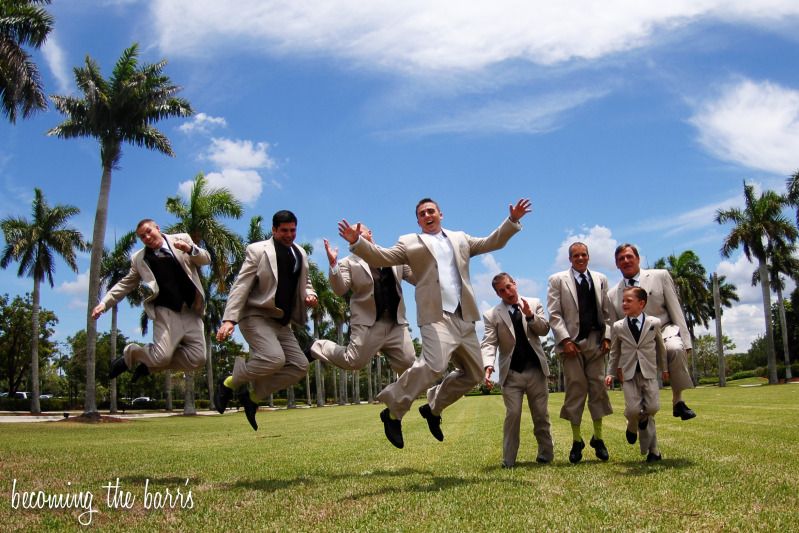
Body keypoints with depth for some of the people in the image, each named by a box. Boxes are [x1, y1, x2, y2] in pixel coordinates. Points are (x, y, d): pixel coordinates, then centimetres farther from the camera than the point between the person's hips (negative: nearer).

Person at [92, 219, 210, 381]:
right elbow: (126, 284, 15)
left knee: (198, 359, -8)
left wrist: (190, 249, -12)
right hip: (165, 312, -2)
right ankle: (129, 354, 15)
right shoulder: (139, 258, 8)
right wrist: (104, 303, 4)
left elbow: (206, 259, 8)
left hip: (191, 311, 2)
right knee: (162, 357, -19)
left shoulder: (182, 239, 10)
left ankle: (150, 364, 14)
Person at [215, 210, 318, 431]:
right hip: (256, 316, -7)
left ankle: (252, 396, 9)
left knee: (299, 366, -3)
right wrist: (229, 319, -22)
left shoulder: (300, 254, 13)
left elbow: (305, 282, 26)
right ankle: (228, 383, -3)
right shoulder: (258, 251, -6)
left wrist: (309, 294, 1)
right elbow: (241, 286, -11)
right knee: (274, 358, -27)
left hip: (282, 322, 7)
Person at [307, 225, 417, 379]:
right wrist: (333, 264, -24)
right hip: (368, 322, -3)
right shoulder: (349, 262, 2)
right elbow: (340, 289, -10)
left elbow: (417, 278, 13)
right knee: (353, 362, -6)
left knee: (409, 365, -1)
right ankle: (317, 347, 17)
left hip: (396, 322, 4)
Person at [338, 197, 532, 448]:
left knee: (473, 373, 10)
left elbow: (492, 242, 23)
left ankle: (433, 407, 25)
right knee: (434, 365, -26)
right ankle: (393, 411, -11)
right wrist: (357, 241, -14)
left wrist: (512, 220, 11)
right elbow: (382, 257, 1)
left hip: (464, 317, 6)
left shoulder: (460, 238, 25)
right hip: (436, 314, -6)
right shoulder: (410, 242, 12)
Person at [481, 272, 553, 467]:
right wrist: (489, 365, -27)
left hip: (536, 370, 2)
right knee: (512, 414, -9)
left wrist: (530, 316, -19)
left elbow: (544, 329, 0)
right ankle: (508, 460, -2)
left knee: (541, 415, 7)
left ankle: (546, 455, 20)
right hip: (511, 373, -2)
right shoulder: (491, 315, 0)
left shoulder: (534, 304, 7)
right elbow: (489, 343, -9)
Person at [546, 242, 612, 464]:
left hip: (596, 341, 3)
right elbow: (554, 314, -3)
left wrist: (607, 336, 0)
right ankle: (576, 440, 8)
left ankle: (598, 437, 16)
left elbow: (606, 311, 12)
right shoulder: (557, 280, 4)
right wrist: (565, 339, -12)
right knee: (575, 389, -2)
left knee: (598, 387, 5)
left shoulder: (600, 279, 14)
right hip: (572, 341, -3)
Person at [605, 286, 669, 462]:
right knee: (633, 409, -14)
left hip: (649, 372, 0)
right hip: (628, 373, 0)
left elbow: (660, 347, 14)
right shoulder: (618, 326, 2)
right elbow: (615, 352, 11)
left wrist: (664, 368, 19)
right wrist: (610, 373, 7)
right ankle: (633, 426, 23)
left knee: (652, 407, -10)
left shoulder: (654, 323, 1)